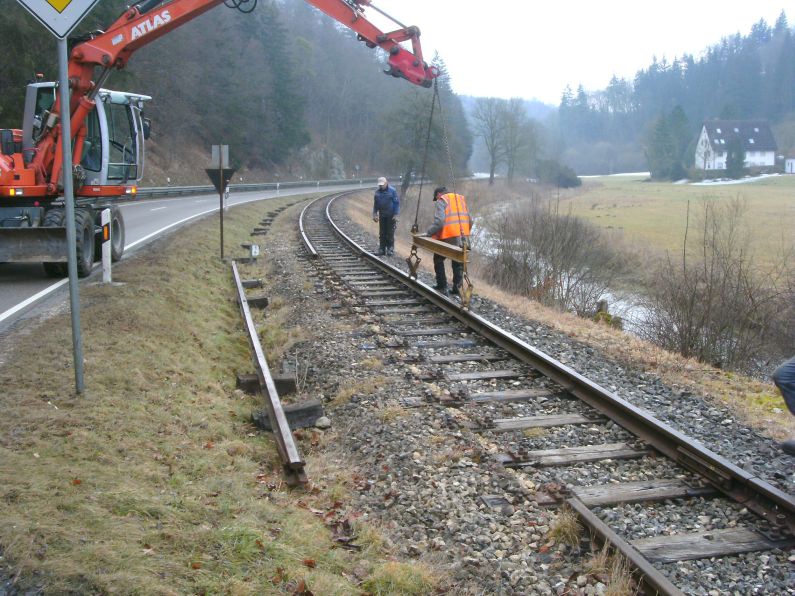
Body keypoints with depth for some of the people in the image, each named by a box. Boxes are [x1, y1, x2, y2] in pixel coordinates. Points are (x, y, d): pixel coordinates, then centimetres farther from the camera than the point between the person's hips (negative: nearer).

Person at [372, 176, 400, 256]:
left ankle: (390, 249, 4)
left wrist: (396, 214, -12)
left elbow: (397, 203, -7)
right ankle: (382, 249, 14)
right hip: (382, 216, 4)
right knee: (382, 233, 7)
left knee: (390, 233, -2)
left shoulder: (392, 191, -8)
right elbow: (375, 204, 13)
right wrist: (374, 214, 7)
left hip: (391, 216, -4)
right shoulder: (377, 191, 5)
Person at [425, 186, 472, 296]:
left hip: (448, 237, -6)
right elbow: (470, 221, 15)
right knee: (458, 263, 17)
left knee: (438, 260, 12)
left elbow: (439, 222, -16)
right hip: (463, 238, 6)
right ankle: (457, 288, 15)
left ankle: (442, 287, 10)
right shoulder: (461, 199, 20)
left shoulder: (441, 201, -1)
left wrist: (429, 232, -12)